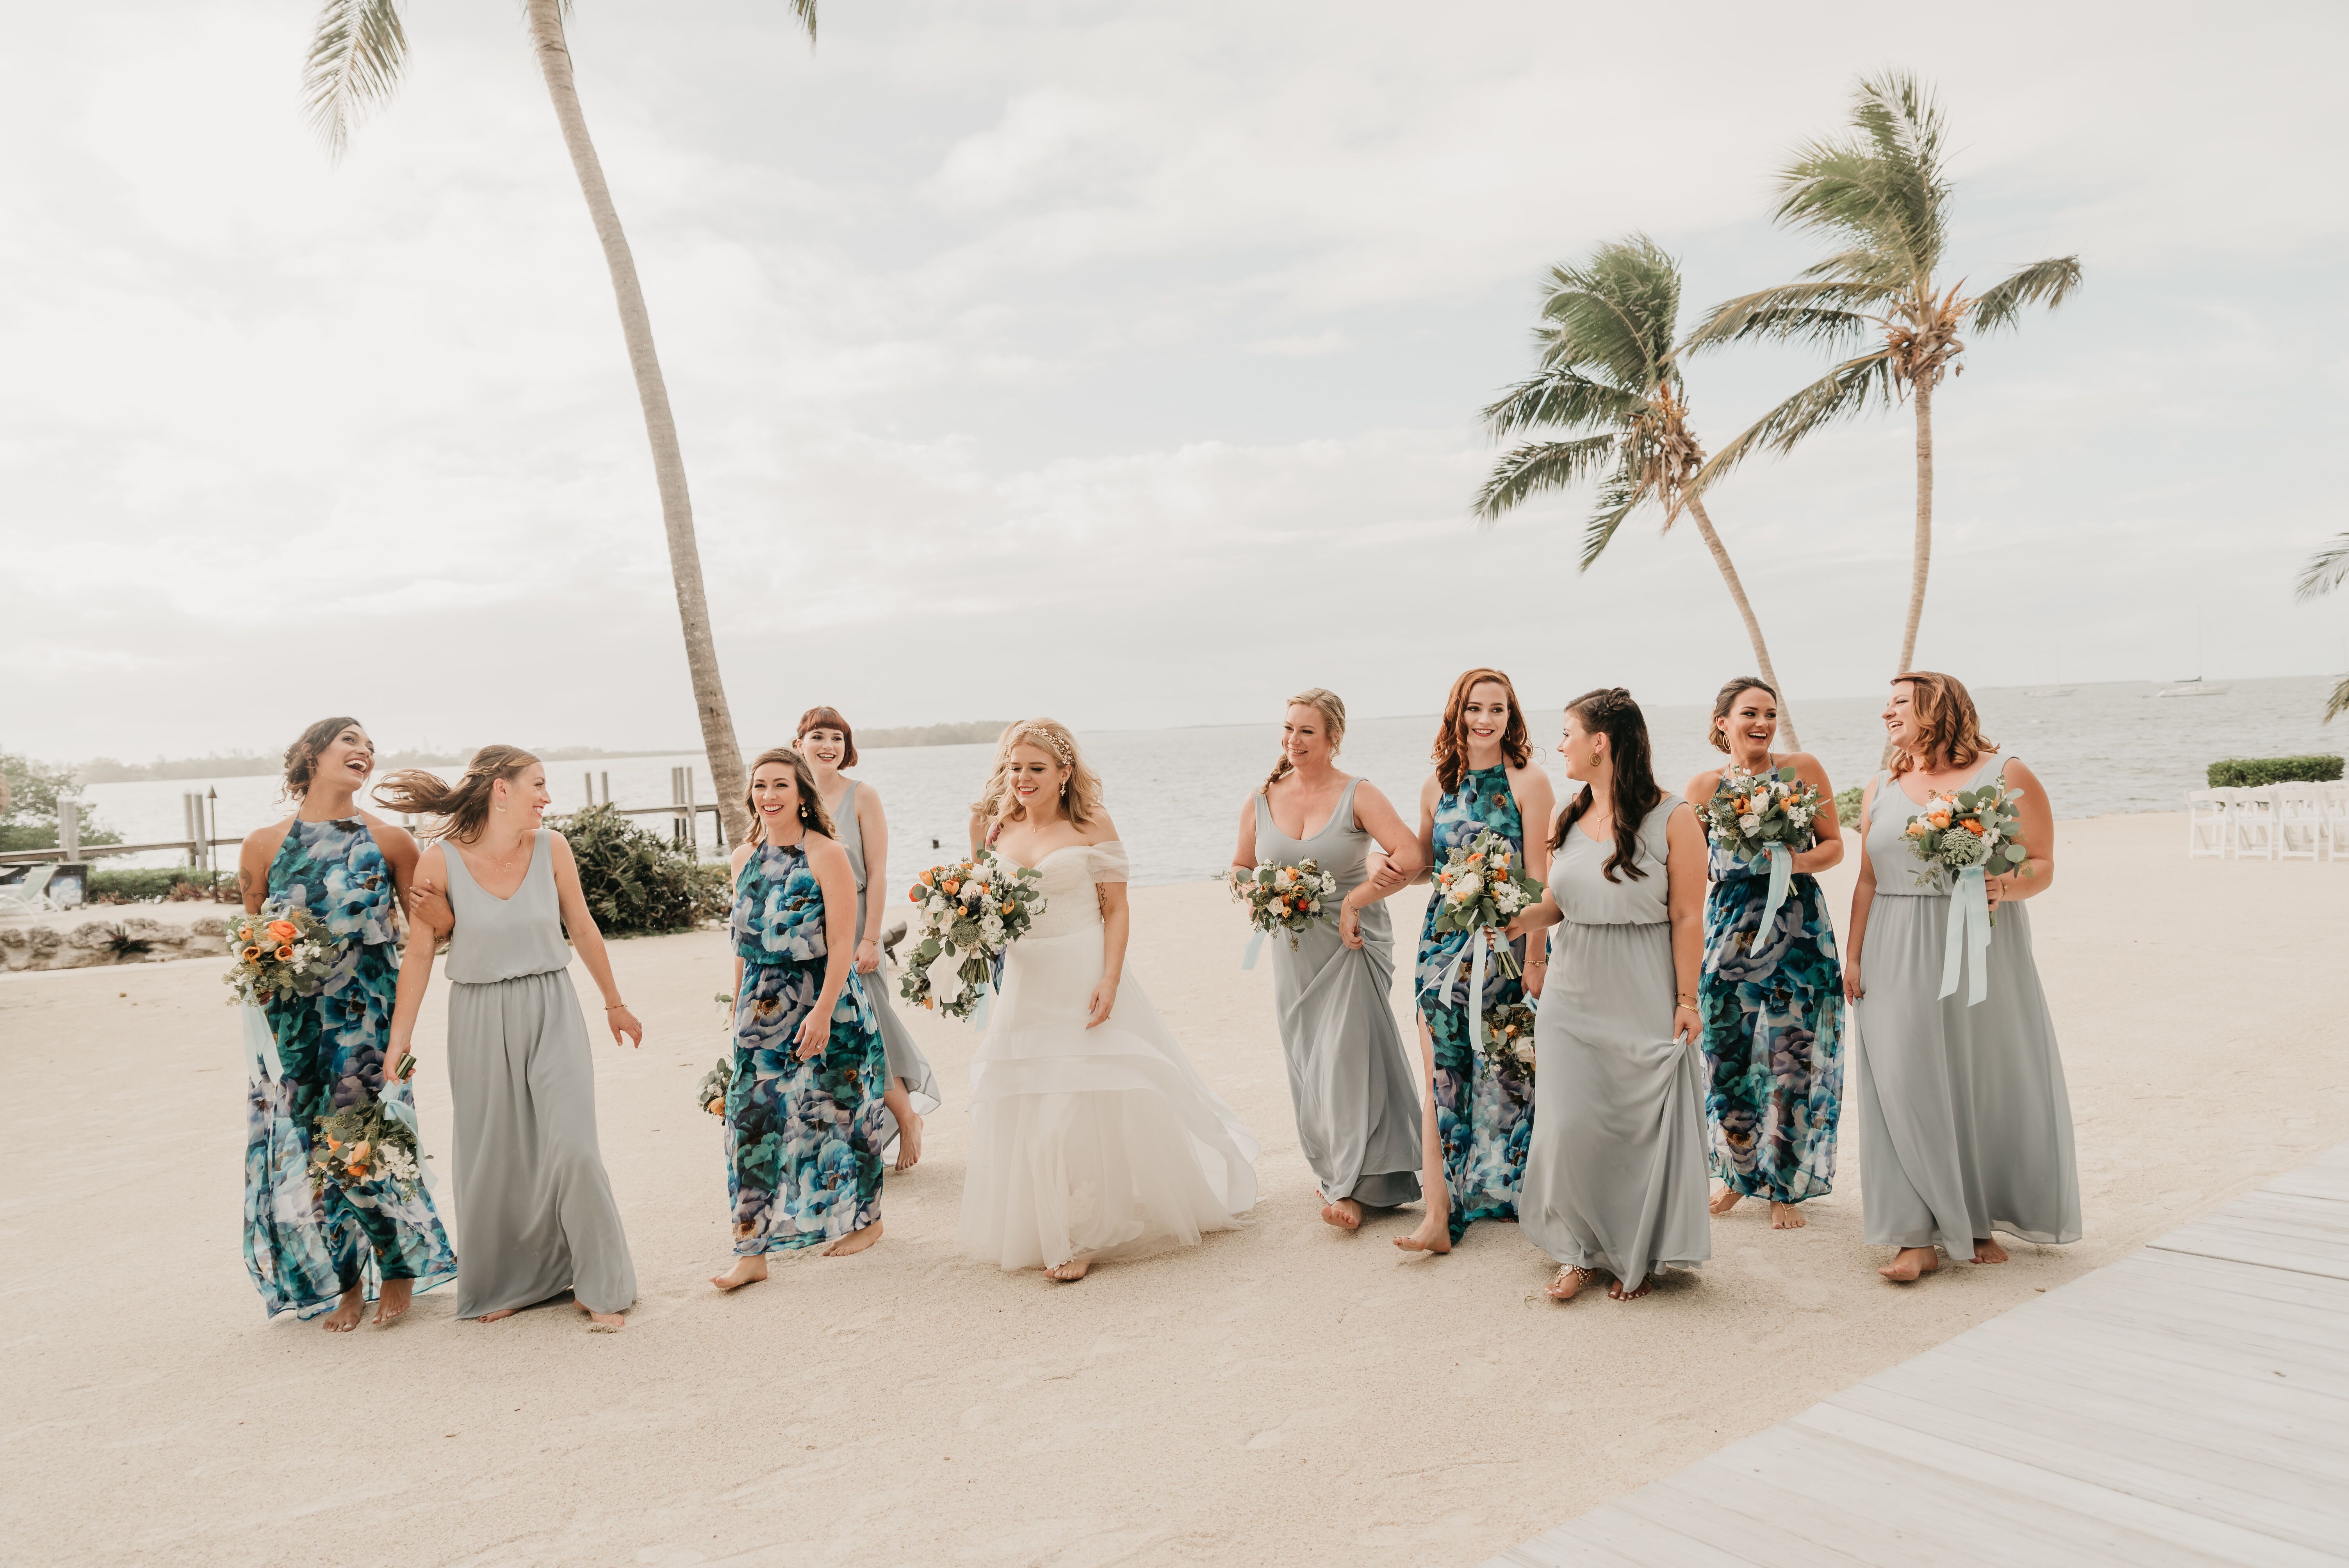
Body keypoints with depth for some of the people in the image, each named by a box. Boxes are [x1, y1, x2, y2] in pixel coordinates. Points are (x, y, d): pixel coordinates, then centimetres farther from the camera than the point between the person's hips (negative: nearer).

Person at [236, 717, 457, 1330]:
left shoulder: (388, 841, -1)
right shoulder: (264, 845, 2)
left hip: (369, 1019, -2)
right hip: (295, 1021, 2)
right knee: (305, 1147, 5)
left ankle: (399, 1271, 18)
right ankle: (342, 1285, 22)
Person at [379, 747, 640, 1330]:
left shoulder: (552, 848, -5)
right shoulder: (440, 860, -10)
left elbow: (583, 930, 7)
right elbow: (419, 953, -2)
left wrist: (614, 1004, 16)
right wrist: (399, 1039, -1)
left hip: (552, 1012, 0)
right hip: (480, 1020, 0)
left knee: (572, 1147, -8)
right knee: (493, 1160, 10)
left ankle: (599, 1286, 8)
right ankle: (507, 1284, 31)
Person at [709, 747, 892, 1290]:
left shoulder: (826, 854, -10)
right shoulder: (745, 857, 8)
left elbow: (842, 945, -14)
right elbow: (744, 940, 16)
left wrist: (823, 1012, -20)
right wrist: (740, 1007, 16)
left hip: (823, 1005, -5)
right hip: (763, 1010, 5)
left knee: (836, 1112, 7)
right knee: (753, 1120, 0)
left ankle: (864, 1219, 28)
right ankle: (752, 1250, 6)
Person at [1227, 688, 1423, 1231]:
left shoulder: (1358, 795, -10)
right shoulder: (1261, 801, 2)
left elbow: (1410, 854, -21)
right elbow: (1241, 868, 13)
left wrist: (1353, 903, -22)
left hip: (1353, 942, -4)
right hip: (1293, 947, 4)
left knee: (1348, 1055, -8)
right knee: (1307, 1060, 10)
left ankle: (1354, 1186, 0)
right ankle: (1332, 1167, 26)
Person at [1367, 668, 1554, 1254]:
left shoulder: (1528, 782, -5)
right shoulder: (1438, 786, 8)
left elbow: (1539, 878, -8)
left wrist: (1535, 958, -13)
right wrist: (1394, 873, -2)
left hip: (1508, 942, -4)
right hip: (1445, 941, 4)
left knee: (1505, 1071, 7)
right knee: (1442, 1075, 0)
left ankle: (1505, 1188, 27)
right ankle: (1439, 1215, 1)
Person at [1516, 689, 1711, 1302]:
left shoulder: (1672, 819, -10)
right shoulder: (1570, 819, 6)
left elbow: (1687, 919, -10)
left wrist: (1687, 1001, -10)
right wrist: (1510, 924, -5)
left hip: (1645, 1002, -4)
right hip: (1575, 996, 4)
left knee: (1640, 1127, 6)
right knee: (1571, 1125, 3)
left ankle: (1635, 1258, 26)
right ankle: (1580, 1250, 22)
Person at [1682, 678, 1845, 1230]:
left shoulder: (1803, 769, 2)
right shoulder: (1705, 786, 4)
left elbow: (1835, 845, 4)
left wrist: (1798, 862, -15)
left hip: (1797, 931, -1)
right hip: (1729, 931, 1)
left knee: (1793, 1060, -1)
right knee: (1727, 1056, 4)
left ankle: (1785, 1187, 15)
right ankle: (1738, 1172, 26)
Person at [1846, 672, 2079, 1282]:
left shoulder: (2006, 775, 1)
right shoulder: (1881, 789, 13)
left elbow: (2042, 866, -2)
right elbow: (1868, 882, 11)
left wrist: (2007, 888, -23)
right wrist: (1853, 957, 5)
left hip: (1982, 952, -2)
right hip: (1899, 962, 2)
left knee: (1987, 1086, 4)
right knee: (1907, 1087, -3)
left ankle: (1981, 1223, 22)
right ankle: (1916, 1237, 0)